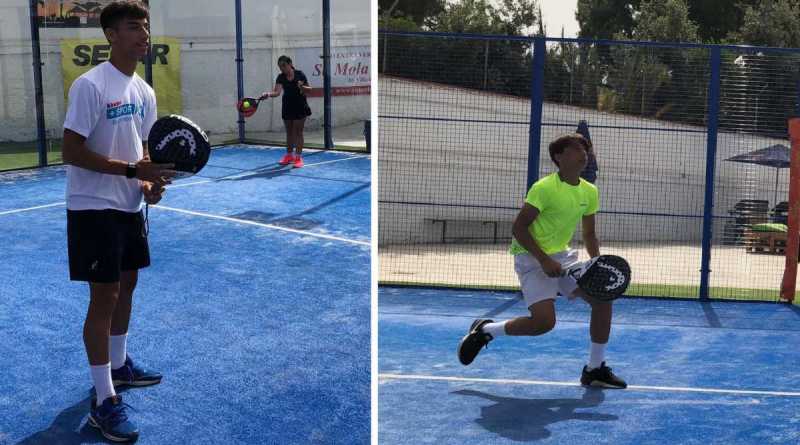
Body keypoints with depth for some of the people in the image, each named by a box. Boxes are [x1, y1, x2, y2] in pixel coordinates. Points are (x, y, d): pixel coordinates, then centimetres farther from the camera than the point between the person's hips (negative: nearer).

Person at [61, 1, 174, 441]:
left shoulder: (144, 91, 8)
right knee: (104, 297, -6)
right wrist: (132, 170, -26)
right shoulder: (90, 85, -17)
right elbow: (72, 152, -20)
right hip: (94, 207, -8)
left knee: (126, 286, 17)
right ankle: (104, 401, 2)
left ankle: (119, 365, 36)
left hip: (130, 206, 8)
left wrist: (150, 182, -3)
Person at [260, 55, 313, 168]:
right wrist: (268, 94, -36)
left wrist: (302, 87, -24)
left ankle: (298, 157, 1)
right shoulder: (281, 77, -4)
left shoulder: (300, 74, -10)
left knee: (298, 132, -3)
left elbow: (308, 90, -2)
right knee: (289, 132, 13)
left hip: (300, 107, -3)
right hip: (287, 107, 3)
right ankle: (289, 155, 25)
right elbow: (277, 91, -17)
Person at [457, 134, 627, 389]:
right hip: (531, 257, -7)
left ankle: (595, 369, 10)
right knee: (544, 321, -21)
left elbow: (589, 235, 16)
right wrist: (544, 260, -23)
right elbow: (519, 227, -16)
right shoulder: (545, 188, -16)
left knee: (602, 298, -4)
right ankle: (486, 331, 4)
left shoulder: (590, 192, 5)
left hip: (562, 255, 7)